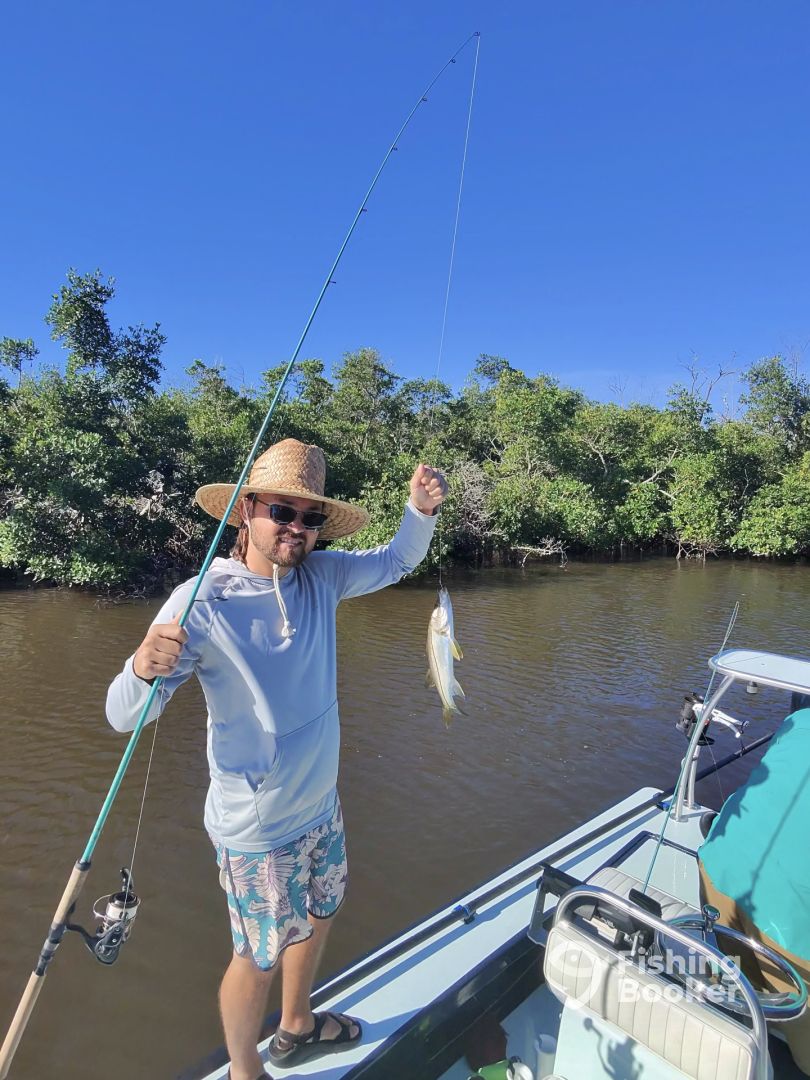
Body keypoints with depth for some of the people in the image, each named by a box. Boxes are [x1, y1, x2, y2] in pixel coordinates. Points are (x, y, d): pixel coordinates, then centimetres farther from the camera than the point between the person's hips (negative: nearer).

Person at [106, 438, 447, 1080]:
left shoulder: (321, 576, -7)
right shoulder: (203, 600, -24)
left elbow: (396, 562, 5)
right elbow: (124, 716, -24)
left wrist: (422, 510, -14)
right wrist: (145, 667, -47)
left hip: (321, 805, 7)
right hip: (258, 828, -6)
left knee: (318, 917, 27)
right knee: (258, 958, 14)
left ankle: (297, 1028, 56)